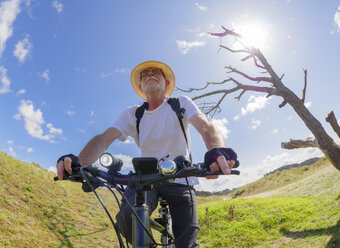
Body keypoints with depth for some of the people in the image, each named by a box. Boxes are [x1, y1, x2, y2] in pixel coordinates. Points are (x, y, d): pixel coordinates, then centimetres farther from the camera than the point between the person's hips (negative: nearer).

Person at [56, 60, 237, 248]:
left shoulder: (181, 104, -1)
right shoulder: (132, 114, 4)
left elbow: (206, 128, -19)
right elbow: (104, 138, -10)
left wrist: (217, 151, -44)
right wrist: (78, 163, -32)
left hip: (180, 179, -1)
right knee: (127, 217, -28)